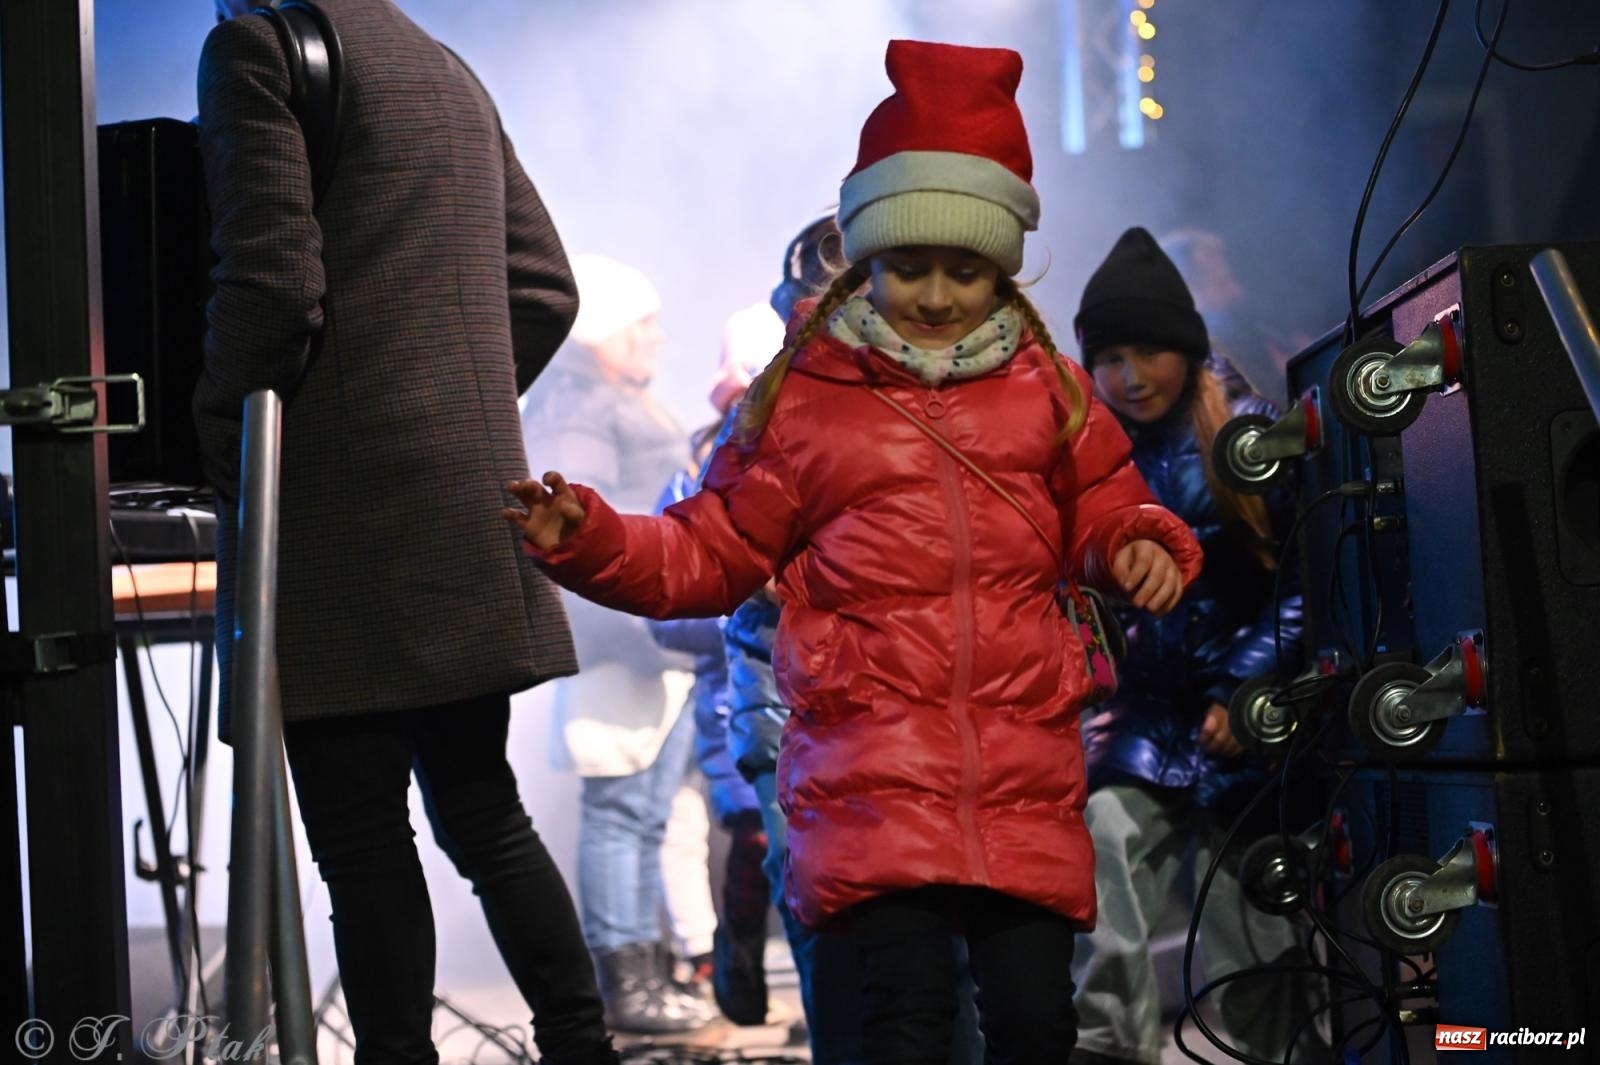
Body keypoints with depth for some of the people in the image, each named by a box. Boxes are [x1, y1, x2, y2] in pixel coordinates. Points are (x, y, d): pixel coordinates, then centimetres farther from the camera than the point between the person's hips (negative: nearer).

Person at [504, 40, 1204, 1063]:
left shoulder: (1048, 390, 13)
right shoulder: (804, 399, 7)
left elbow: (1101, 511, 25)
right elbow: (710, 554, 10)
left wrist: (1140, 545, 2)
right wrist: (589, 537, -4)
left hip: (1023, 762, 2)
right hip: (873, 755, -2)